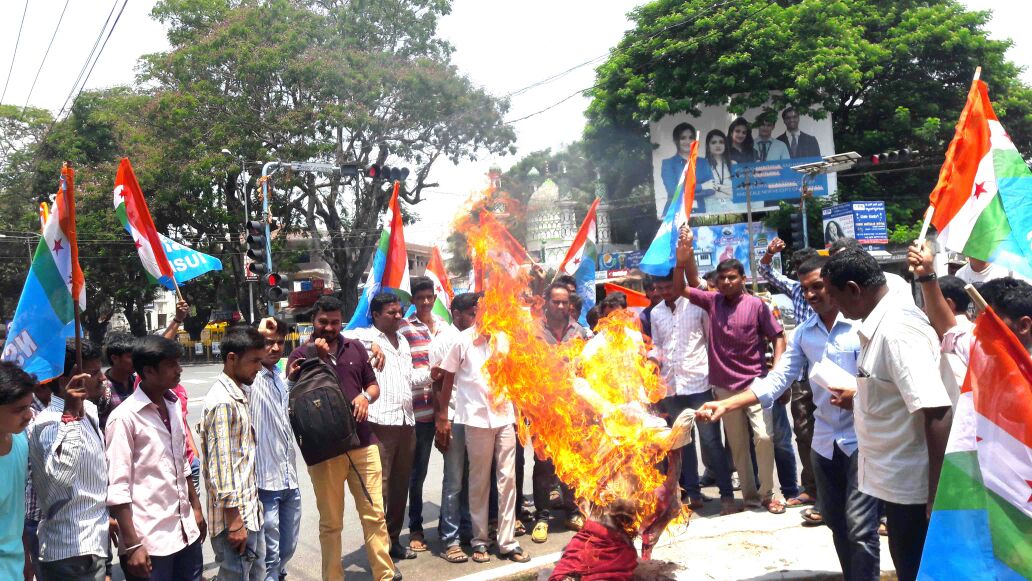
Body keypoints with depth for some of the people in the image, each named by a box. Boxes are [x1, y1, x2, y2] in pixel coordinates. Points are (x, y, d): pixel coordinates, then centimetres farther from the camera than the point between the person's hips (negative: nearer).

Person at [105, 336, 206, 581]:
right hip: (149, 539, -6)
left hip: (186, 531, 6)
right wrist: (132, 545, -16)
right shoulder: (125, 417, -14)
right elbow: (117, 488, -14)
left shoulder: (173, 405, 7)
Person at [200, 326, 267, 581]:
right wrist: (234, 520, -19)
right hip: (234, 517, -9)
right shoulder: (222, 402, -19)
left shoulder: (239, 394, 11)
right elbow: (220, 467, -21)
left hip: (250, 512, 9)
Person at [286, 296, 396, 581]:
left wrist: (365, 397, -9)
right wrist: (316, 357, -15)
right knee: (331, 522, 9)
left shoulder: (355, 348, 8)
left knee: (375, 514, 7)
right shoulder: (301, 355, -1)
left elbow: (374, 386, 14)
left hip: (363, 442, 3)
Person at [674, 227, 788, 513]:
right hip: (724, 385, 3)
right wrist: (682, 258, -14)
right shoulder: (712, 301, 1)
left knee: (764, 436, -10)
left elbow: (778, 337, 0)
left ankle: (767, 493, 9)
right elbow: (680, 289, 1)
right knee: (737, 444, 10)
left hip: (754, 382, -3)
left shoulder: (756, 305, -6)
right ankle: (749, 494, 22)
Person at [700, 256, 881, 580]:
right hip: (824, 440, 6)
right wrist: (724, 405, -7)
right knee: (836, 524, 17)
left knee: (860, 527, -6)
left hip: (862, 438, -6)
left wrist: (859, 396, -25)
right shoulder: (804, 333, 6)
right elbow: (775, 381, 2)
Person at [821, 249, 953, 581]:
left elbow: (937, 412, -29)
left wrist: (937, 494, -27)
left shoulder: (897, 330, -24)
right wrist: (856, 398, 12)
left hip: (912, 485, -10)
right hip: (898, 479, 10)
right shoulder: (880, 323, 6)